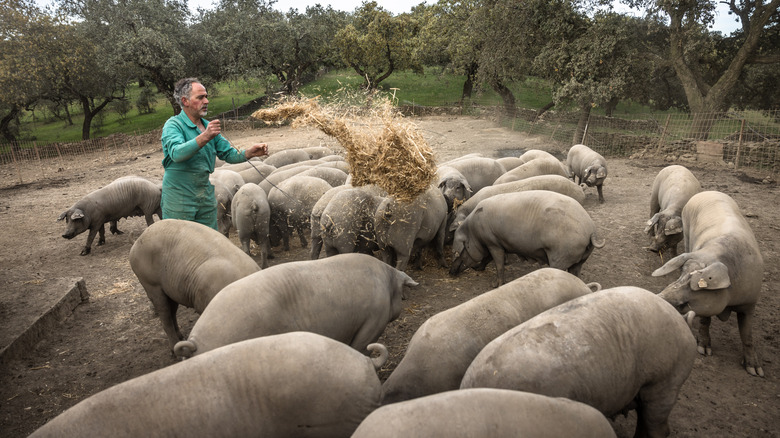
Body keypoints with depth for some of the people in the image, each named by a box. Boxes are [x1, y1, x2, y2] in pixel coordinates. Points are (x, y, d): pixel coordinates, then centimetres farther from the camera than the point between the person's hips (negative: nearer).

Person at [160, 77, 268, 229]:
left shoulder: (208, 126, 11)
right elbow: (176, 153, -29)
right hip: (179, 200, -6)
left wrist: (249, 152, -10)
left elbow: (228, 153, 10)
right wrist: (204, 138, -41)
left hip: (206, 198, 6)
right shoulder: (173, 125, -10)